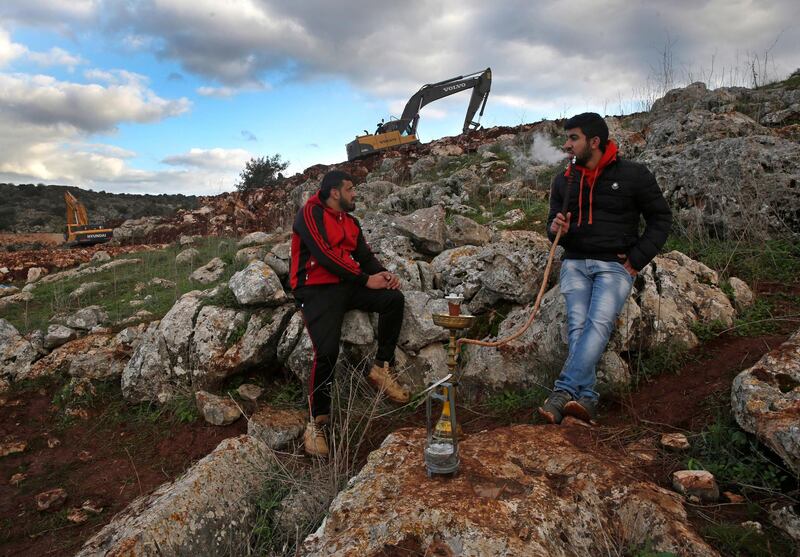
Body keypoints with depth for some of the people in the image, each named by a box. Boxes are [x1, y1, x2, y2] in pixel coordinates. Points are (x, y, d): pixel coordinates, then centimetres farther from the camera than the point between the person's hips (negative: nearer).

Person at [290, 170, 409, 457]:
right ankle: (316, 422, -9)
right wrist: (366, 279, -16)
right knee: (327, 351, -25)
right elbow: (324, 255, -17)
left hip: (348, 286, 7)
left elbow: (365, 255, 13)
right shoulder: (310, 214, -6)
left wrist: (382, 273, -10)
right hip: (318, 290, -7)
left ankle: (381, 368, -4)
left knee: (394, 298, -13)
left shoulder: (350, 222, 18)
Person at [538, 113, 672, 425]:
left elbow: (661, 218, 6)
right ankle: (586, 399, -21)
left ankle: (564, 393, -34)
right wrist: (556, 229, -7)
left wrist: (637, 259, -5)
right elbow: (554, 222, 19)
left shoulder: (632, 175, 1)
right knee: (577, 326, -16)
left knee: (599, 323, -25)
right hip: (575, 263, 3)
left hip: (615, 265, -3)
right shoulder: (564, 181, 12)